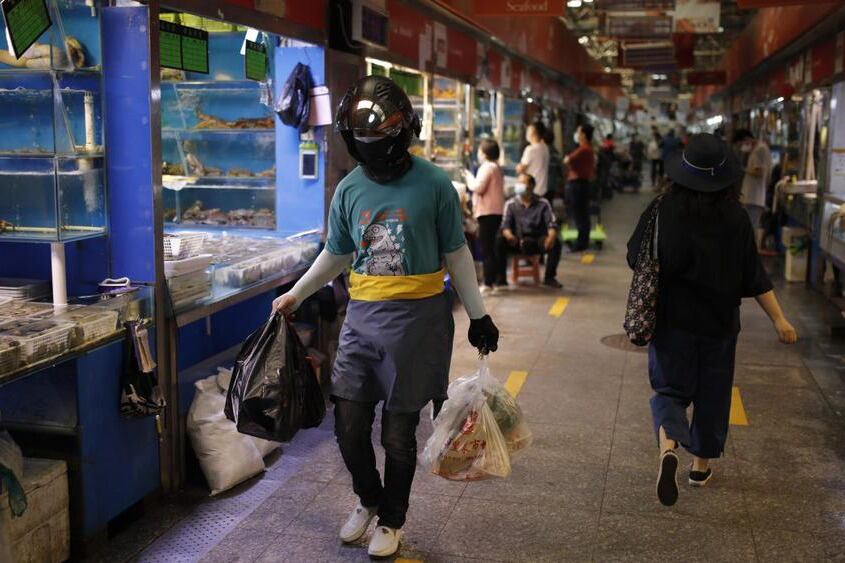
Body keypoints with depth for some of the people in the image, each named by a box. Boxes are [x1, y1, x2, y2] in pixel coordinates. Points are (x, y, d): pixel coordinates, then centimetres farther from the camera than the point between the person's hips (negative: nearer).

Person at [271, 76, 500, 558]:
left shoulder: (433, 185, -6)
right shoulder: (349, 190, 5)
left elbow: (456, 254, 1)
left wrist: (478, 314, 3)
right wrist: (296, 295, 18)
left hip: (418, 318, -4)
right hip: (363, 316, 4)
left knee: (399, 432, 5)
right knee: (349, 425, 6)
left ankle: (392, 520, 29)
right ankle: (369, 500, 35)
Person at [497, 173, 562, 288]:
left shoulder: (543, 203, 1)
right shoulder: (511, 204, 1)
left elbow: (552, 224, -8)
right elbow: (505, 225, -9)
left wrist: (551, 237, -32)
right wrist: (509, 236, -34)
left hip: (538, 242, 0)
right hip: (517, 242, 0)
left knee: (556, 242, -28)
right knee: (500, 242, -29)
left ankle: (550, 277, -12)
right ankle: (501, 278, -20)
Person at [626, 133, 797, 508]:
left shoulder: (663, 211, -11)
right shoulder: (735, 218, -11)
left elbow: (636, 259, -3)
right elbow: (754, 276, -9)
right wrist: (779, 319, -2)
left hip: (671, 320, 0)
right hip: (718, 322, 0)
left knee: (670, 388, 9)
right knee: (712, 393, 17)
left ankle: (668, 446, -19)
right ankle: (701, 465, 30)